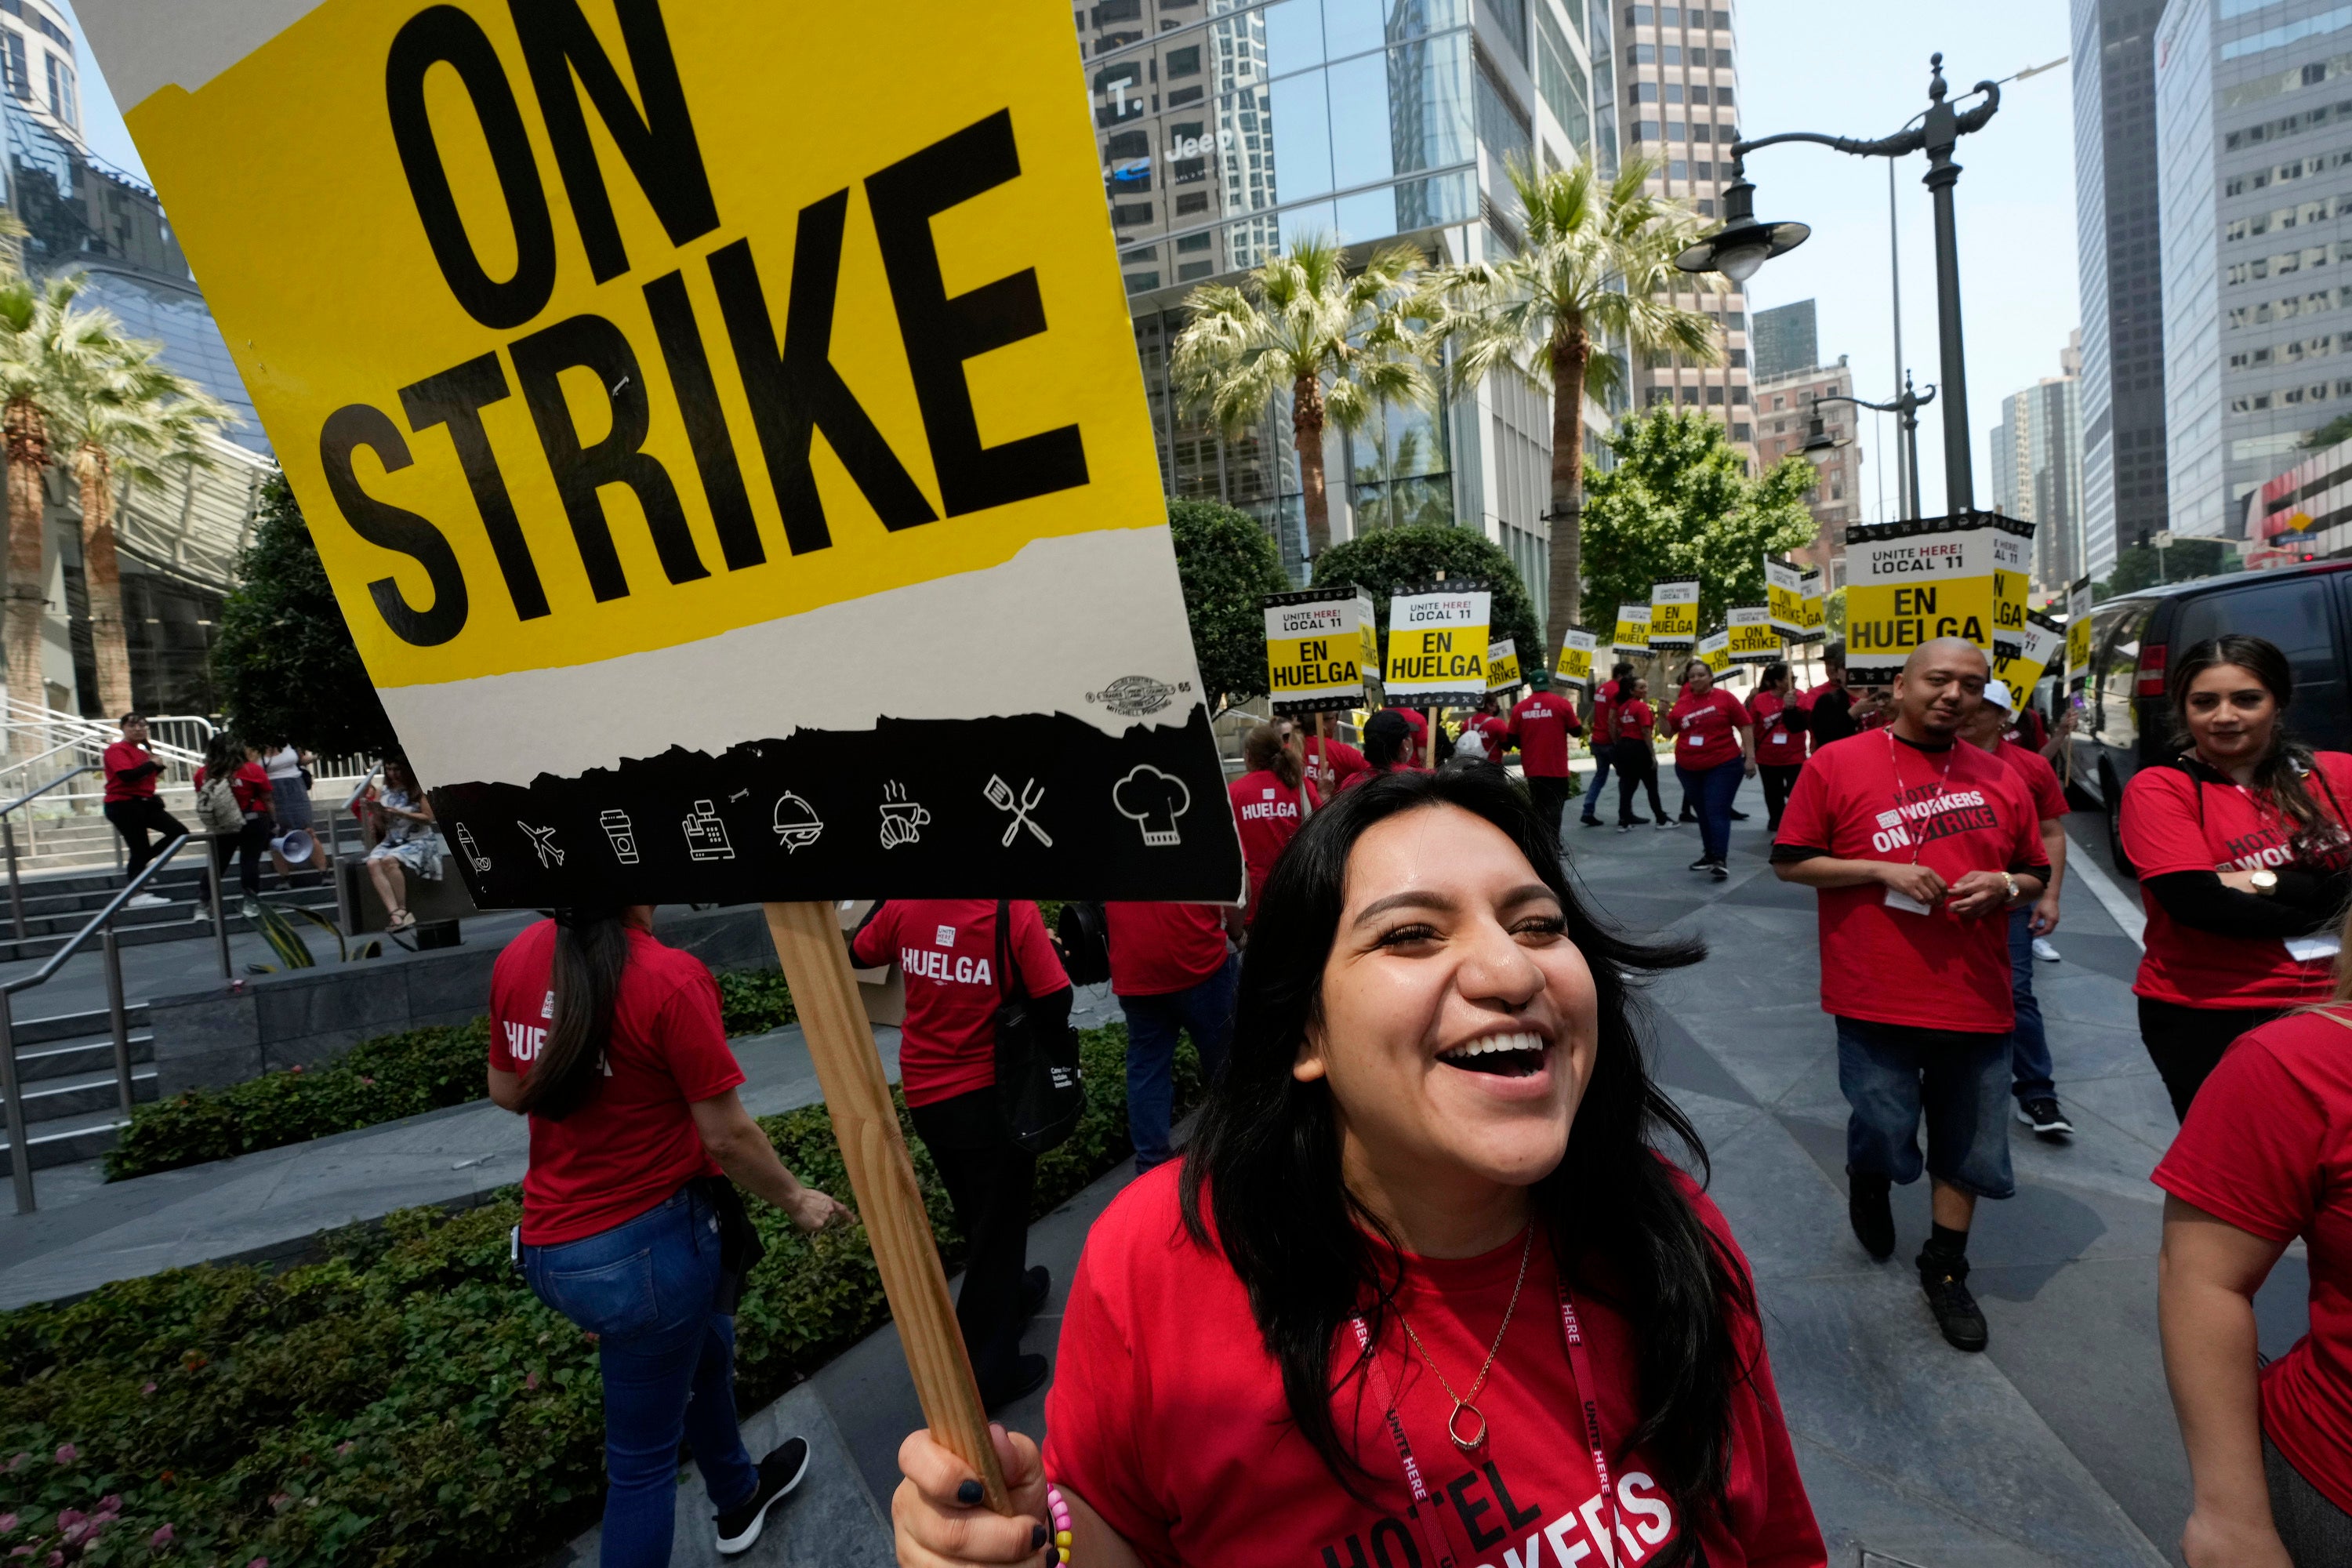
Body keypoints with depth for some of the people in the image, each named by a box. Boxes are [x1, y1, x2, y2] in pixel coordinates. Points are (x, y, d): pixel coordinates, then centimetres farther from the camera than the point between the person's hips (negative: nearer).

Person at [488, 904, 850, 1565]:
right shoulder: (670, 978, -26)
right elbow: (726, 1136, -18)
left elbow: (505, 1092, 9)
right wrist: (796, 1199, -1)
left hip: (548, 1243, 8)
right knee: (643, 1453, 13)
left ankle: (738, 1495, 56)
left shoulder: (518, 957, -5)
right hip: (645, 1243, -7)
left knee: (703, 1348, 31)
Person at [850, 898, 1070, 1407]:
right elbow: (1055, 1003, -23)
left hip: (924, 1095, 5)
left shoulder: (904, 907, -11)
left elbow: (857, 954, 7)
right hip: (990, 1094, -5)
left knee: (973, 1215, 27)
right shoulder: (1014, 912, -24)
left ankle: (1009, 1293, 51)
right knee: (998, 1226, 13)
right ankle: (986, 1373, 24)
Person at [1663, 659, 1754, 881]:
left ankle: (1721, 860, -10)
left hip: (1723, 766, -5)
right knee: (1703, 813, 15)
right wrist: (1663, 715, -7)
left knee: (1717, 812, -11)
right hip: (1688, 768, 5)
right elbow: (1669, 732, 11)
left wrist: (1750, 756, -9)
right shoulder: (1682, 703, 5)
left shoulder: (1725, 698, -6)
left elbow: (1745, 726, -4)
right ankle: (1709, 855, 26)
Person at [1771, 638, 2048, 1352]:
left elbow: (2034, 875, 17)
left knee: (1969, 1152, 12)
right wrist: (1881, 870, -14)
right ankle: (1867, 1181, 38)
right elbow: (1790, 862, -3)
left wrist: (2003, 886, -5)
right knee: (1885, 1137, 1)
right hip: (1877, 998, -4)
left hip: (1977, 1001, 4)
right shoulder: (1837, 764, -4)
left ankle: (1945, 1270, 33)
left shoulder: (1999, 779, 8)